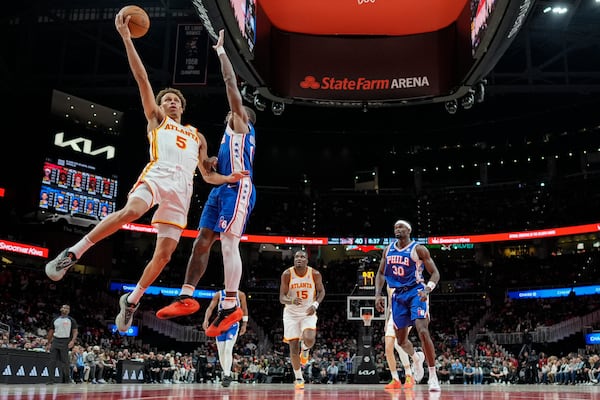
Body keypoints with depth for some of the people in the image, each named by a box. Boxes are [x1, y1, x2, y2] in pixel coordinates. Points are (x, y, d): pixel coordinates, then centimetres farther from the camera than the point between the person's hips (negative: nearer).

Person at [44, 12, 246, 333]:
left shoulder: (197, 136, 32)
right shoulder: (155, 120, 23)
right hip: (157, 176, -3)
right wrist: (126, 37, 5)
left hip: (181, 189, 3)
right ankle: (74, 252, -27)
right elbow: (142, 78, 13)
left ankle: (132, 300, 13)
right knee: (131, 210, -36)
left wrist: (230, 179, 6)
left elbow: (208, 175, 28)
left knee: (164, 254, -6)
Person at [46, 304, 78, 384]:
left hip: (65, 341, -3)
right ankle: (51, 380, -1)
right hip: (55, 341, 3)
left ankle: (67, 380, 10)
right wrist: (48, 343, 15)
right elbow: (51, 332, 19)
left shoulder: (71, 320, 3)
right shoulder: (55, 320, 14)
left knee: (65, 362, -1)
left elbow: (75, 331, -3)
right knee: (52, 361, -3)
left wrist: (72, 341, -19)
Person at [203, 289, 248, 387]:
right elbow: (210, 308, -4)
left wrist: (244, 324, 3)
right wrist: (206, 320, -20)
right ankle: (226, 374, 19)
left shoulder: (240, 294, 0)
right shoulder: (218, 294, 2)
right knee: (221, 352, 4)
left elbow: (244, 309, 8)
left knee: (228, 350, -18)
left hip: (233, 325, -3)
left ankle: (227, 376, -18)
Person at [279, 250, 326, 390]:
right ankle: (299, 379, 18)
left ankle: (305, 350, 12)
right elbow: (282, 298, -12)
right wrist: (292, 301, -34)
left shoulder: (315, 274, -11)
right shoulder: (287, 274, -13)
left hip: (308, 313, 0)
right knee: (293, 347, 0)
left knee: (309, 340, -26)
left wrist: (315, 304, -15)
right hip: (291, 313, 0)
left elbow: (321, 291, 4)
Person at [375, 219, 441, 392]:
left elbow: (435, 273, -8)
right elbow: (380, 273, 16)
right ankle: (416, 358, 44)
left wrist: (427, 290, -25)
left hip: (416, 292, -5)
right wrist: (378, 294, 3)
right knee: (401, 339, 10)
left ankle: (433, 376, -14)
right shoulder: (388, 250, 8)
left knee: (423, 331, -22)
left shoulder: (418, 249, -7)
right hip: (398, 295, 5)